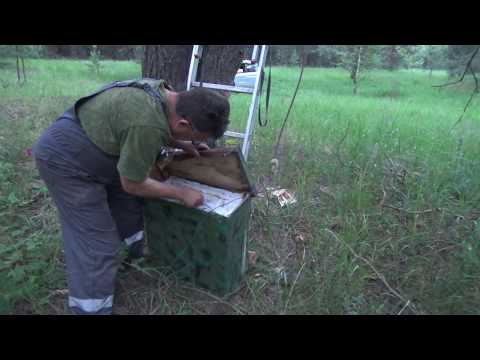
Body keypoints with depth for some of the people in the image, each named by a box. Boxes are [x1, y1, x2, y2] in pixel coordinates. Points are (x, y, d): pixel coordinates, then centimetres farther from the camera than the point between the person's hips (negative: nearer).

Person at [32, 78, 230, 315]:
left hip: (83, 149, 10)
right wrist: (182, 194, -12)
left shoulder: (162, 93, -6)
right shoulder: (147, 124, -35)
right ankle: (92, 308, 10)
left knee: (130, 202, 21)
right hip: (64, 160, -10)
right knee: (97, 244, -6)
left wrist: (182, 145, 6)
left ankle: (141, 249, 44)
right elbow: (133, 184, -21)